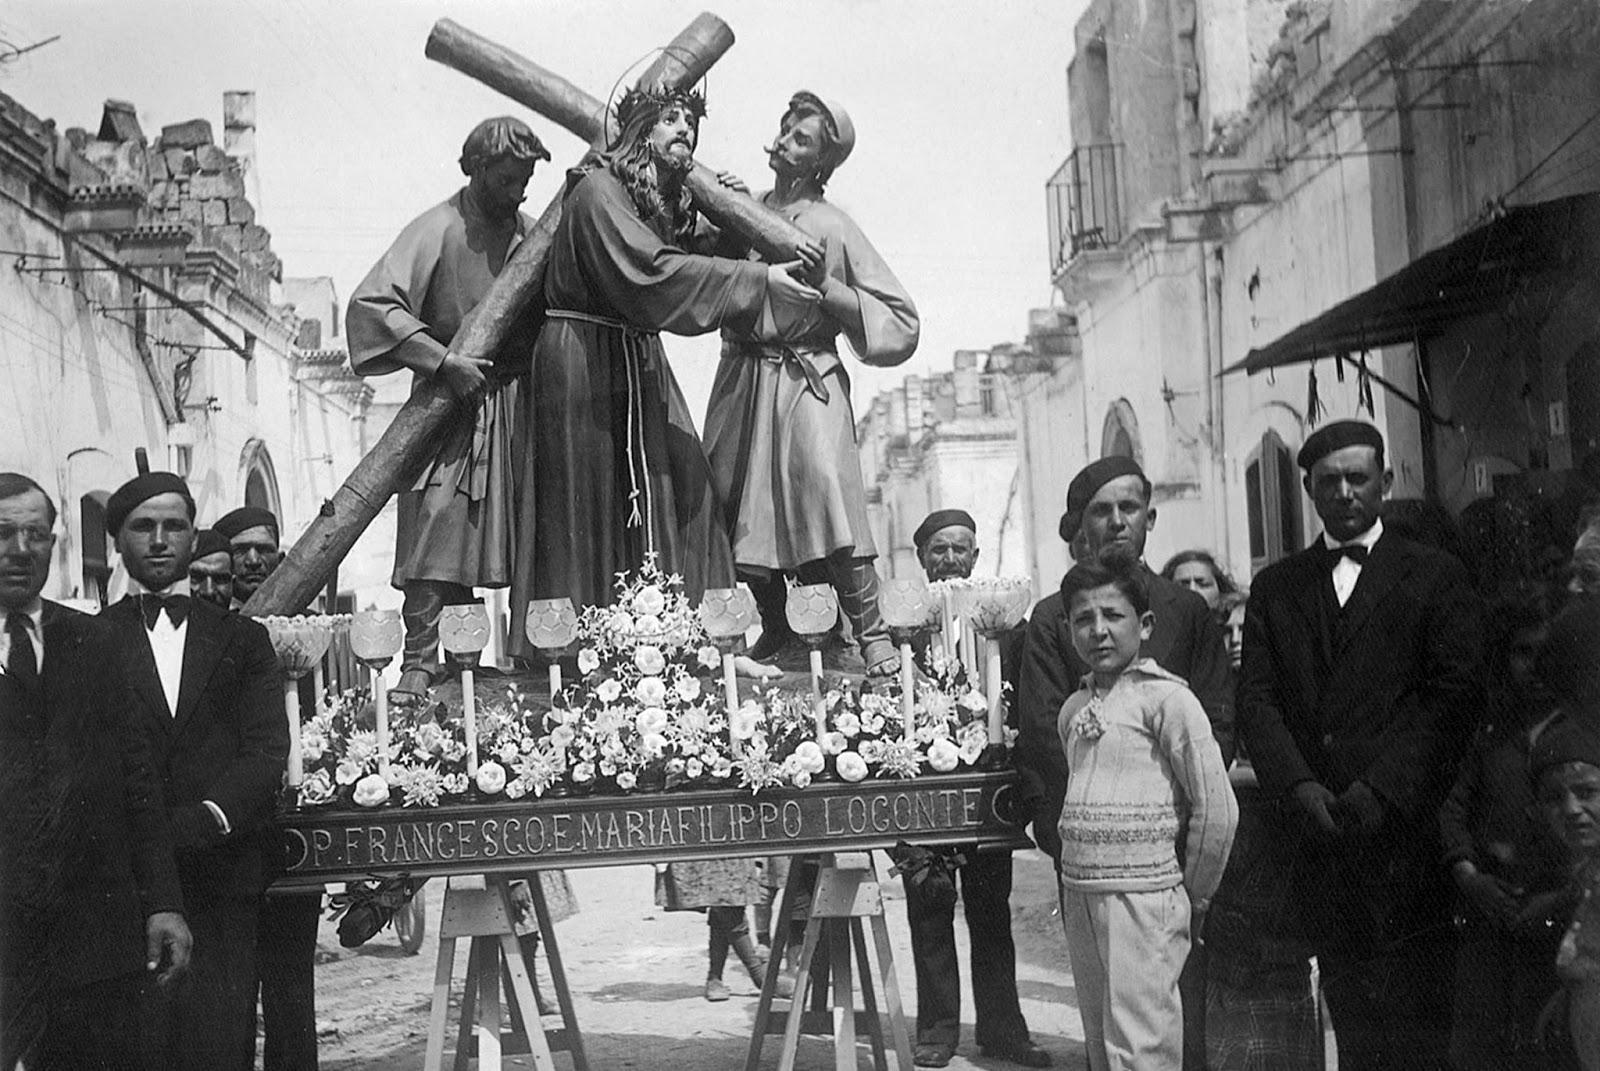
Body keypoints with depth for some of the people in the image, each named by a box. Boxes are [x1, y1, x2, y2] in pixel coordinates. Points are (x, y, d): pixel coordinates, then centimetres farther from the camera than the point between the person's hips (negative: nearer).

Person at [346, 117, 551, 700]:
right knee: (435, 529, -8)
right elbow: (371, 303, -18)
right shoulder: (436, 230, -8)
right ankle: (419, 662, -1)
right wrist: (443, 359, -21)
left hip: (517, 404, 5)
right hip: (451, 406, -5)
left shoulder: (527, 230, 9)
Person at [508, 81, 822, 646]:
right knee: (594, 501, -5)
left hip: (639, 360, 9)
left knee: (680, 486, 3)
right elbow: (653, 272, -26)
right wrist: (758, 280, -25)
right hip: (585, 359, -9)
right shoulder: (599, 189, -14)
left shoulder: (669, 199, 16)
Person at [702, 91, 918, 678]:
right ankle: (774, 629, 25)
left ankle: (872, 635, -7)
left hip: (806, 382, -5)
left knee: (827, 497, -17)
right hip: (741, 381, 5)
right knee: (744, 513, 7)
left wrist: (820, 285, -13)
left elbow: (899, 318, -4)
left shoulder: (831, 227, -3)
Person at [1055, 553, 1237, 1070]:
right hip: (1078, 896, 7)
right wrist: (1072, 882, 15)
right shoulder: (1074, 708, 12)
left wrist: (1193, 893, -3)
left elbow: (1216, 805, -10)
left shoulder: (1165, 697, -8)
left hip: (1142, 897, -7)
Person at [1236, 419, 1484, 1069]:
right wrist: (1297, 787, -10)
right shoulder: (1274, 587, 14)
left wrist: (1381, 791, -14)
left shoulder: (1435, 577, 5)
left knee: (1414, 1012, -2)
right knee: (1349, 1008, 6)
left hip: (1403, 823, -3)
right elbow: (1256, 697, 6)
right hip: (1314, 824, 3)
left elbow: (1455, 696, -4)